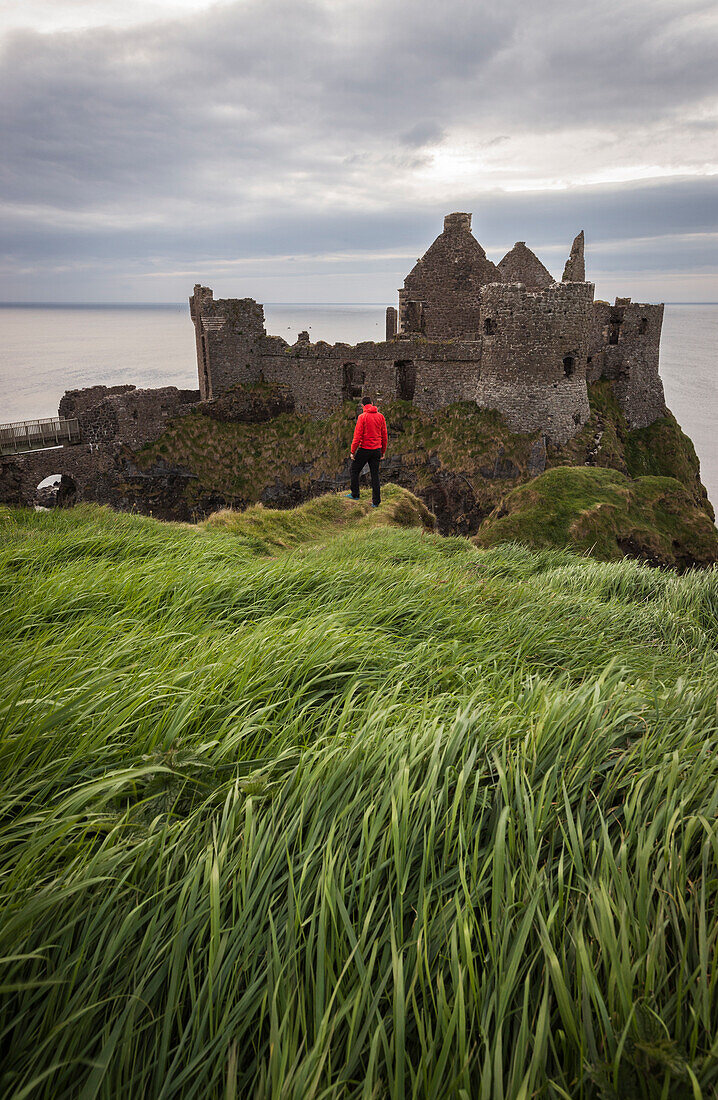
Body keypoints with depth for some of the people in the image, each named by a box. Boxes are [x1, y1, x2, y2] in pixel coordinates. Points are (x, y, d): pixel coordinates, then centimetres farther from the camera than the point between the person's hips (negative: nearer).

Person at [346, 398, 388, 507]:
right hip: (377, 449, 5)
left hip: (364, 449, -5)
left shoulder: (362, 417, -10)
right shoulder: (380, 416, 4)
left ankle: (355, 494, 17)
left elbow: (357, 436, -13)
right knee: (375, 475, 9)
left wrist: (353, 452, -6)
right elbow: (384, 436, 8)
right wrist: (383, 452, 16)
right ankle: (376, 501, 8)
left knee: (354, 471, 14)